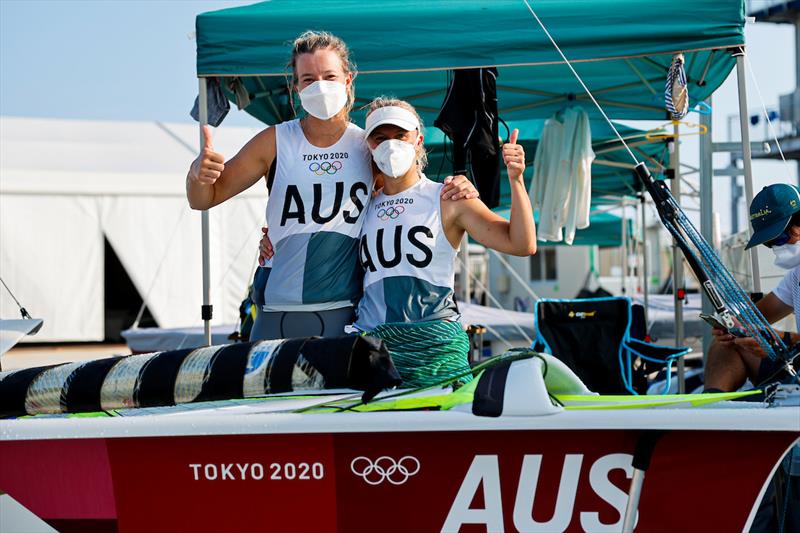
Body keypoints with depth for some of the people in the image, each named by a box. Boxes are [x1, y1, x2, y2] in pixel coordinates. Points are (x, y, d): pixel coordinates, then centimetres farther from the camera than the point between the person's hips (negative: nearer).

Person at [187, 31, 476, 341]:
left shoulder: (370, 146, 5)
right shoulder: (275, 143, 3)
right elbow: (204, 199, 9)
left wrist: (453, 190, -3)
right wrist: (198, 174, -14)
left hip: (347, 315, 0)